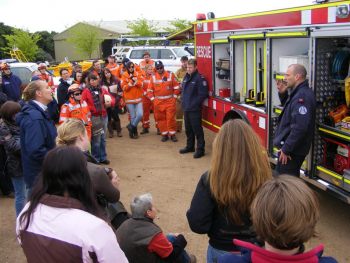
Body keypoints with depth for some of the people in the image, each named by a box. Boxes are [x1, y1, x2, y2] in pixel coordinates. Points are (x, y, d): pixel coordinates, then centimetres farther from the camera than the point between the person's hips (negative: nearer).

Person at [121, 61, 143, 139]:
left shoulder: (137, 74, 5)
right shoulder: (124, 76, -2)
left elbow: (141, 84, -2)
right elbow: (123, 87, -8)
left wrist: (136, 81, -18)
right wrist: (130, 84, -22)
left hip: (138, 98, 2)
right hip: (129, 99, -2)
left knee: (140, 114, -11)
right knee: (133, 117, 3)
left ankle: (131, 126, 11)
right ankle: (135, 132, 19)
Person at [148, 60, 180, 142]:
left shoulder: (170, 75, -2)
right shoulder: (153, 77, 4)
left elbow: (176, 87, 2)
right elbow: (150, 90, 9)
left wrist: (174, 97, -2)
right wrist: (153, 99, 1)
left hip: (170, 101, -2)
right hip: (158, 102, 3)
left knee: (170, 118, -5)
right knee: (160, 118, 6)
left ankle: (172, 134, 6)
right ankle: (164, 134, 16)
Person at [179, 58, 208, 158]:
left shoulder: (199, 78, -13)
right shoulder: (186, 77, 12)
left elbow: (203, 94, -17)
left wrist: (194, 104, -15)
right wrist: (184, 102, 13)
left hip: (195, 110, -8)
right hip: (186, 108, 8)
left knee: (197, 129, -3)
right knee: (188, 129, 17)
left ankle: (200, 149, 5)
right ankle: (190, 146, 30)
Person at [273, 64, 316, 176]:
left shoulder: (302, 96, -23)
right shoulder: (299, 93, 12)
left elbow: (299, 127, -30)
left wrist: (286, 149, -24)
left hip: (292, 150, -11)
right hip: (294, 147, 11)